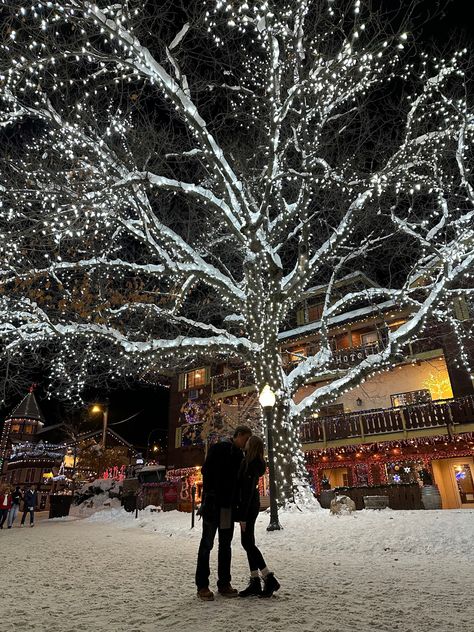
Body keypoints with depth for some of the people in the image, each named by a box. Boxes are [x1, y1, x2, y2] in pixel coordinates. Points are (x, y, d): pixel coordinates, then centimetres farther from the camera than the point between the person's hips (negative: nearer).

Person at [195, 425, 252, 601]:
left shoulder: (240, 455, 11)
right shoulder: (218, 449, -9)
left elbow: (239, 480, 16)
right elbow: (207, 472, -14)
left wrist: (237, 503, 9)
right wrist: (209, 496, -19)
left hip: (229, 505, 7)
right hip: (213, 504, -7)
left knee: (225, 545, 13)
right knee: (207, 544, 2)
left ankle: (224, 583, 23)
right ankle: (202, 586, 12)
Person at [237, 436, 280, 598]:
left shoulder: (250, 465, -21)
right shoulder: (255, 463, 7)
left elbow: (247, 491, -22)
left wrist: (243, 516, -20)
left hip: (249, 507, -9)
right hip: (251, 505, 9)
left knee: (248, 543, -3)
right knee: (248, 542, 11)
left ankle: (270, 579, 0)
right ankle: (255, 581, 16)